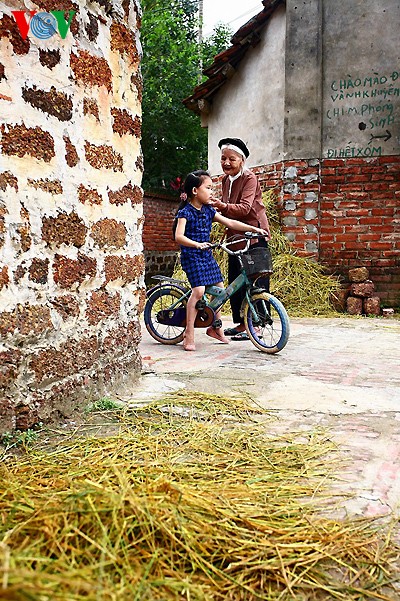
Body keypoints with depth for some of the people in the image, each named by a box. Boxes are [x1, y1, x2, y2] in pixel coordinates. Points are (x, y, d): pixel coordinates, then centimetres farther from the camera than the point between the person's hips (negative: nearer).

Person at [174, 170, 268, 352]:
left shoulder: (208, 211, 9)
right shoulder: (185, 212, -12)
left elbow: (230, 223, 11)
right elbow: (179, 236, -24)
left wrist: (254, 229, 6)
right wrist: (197, 244, -40)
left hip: (207, 256, 8)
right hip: (191, 256, -8)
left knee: (219, 289, 8)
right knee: (198, 290, -21)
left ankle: (215, 327, 26)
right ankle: (189, 334, -12)